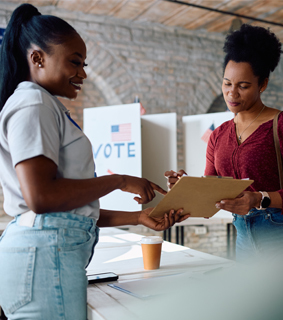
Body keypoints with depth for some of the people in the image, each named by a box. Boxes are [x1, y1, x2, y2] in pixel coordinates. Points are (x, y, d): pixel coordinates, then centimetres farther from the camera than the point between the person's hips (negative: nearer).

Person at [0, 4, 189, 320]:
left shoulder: (48, 108, 22)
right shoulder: (33, 103, -7)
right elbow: (41, 196, -19)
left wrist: (139, 217, 12)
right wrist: (119, 181, -10)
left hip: (49, 250, 9)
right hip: (45, 253, -9)